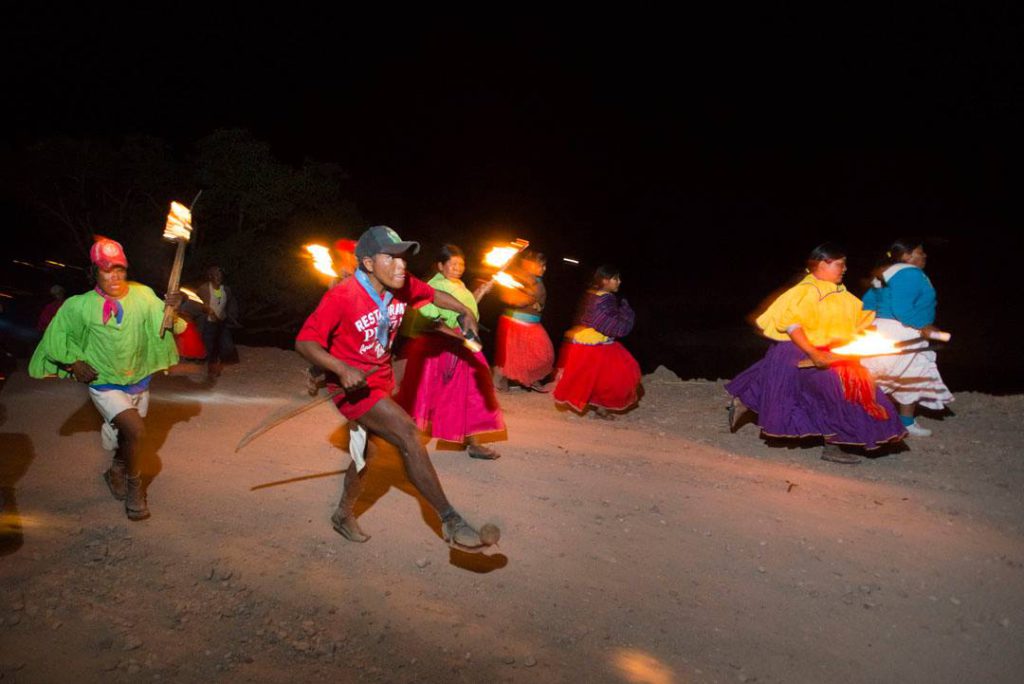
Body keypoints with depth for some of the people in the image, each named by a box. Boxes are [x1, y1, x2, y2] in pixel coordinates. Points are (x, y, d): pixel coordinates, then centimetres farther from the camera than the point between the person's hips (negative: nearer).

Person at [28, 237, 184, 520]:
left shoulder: (143, 295, -11)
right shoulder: (80, 306, -14)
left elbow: (164, 324, -14)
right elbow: (57, 335, 2)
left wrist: (172, 309, -33)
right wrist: (73, 363, -5)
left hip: (139, 382, 4)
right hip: (104, 384, -3)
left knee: (128, 438, 22)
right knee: (135, 430, -24)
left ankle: (116, 472, 54)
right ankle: (134, 486, 0)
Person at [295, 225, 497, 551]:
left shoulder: (403, 286, -8)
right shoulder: (341, 297, -25)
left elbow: (434, 294, 12)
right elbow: (304, 342, -25)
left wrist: (465, 312, -1)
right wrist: (342, 369, -39)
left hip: (382, 380, 8)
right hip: (354, 384, -8)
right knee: (408, 434, -22)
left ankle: (344, 515, 46)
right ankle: (450, 521, -14)